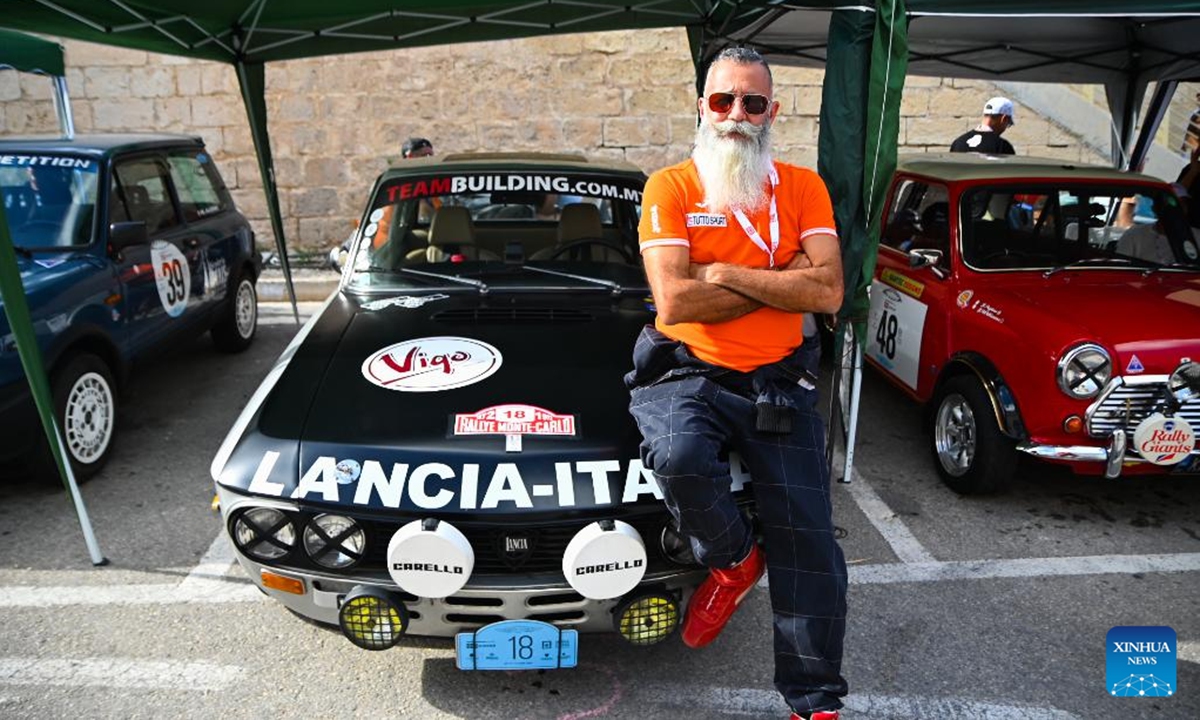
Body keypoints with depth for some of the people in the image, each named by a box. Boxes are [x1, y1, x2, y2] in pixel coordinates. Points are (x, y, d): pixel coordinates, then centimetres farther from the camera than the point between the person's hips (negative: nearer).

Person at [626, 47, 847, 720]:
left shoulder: (803, 187, 7)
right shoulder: (670, 187, -1)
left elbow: (828, 290, -8)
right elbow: (674, 302, -14)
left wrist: (723, 273, -13)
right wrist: (780, 279, -8)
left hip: (778, 381, 2)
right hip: (687, 373, -2)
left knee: (808, 539, -2)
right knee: (679, 459, -33)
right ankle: (734, 559, 1)